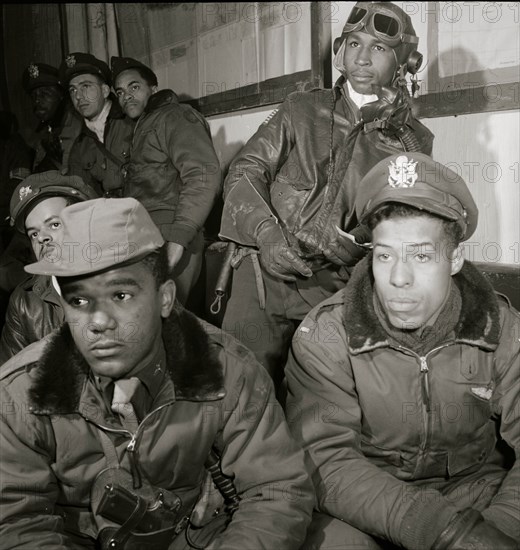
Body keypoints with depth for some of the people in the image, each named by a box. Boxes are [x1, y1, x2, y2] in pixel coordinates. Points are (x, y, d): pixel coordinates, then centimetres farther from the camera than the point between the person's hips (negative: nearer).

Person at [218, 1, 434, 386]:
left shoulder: (414, 141, 8)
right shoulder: (302, 110, 8)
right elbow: (246, 170, 5)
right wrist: (266, 234, -13)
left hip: (338, 293, 0)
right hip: (264, 278, 0)